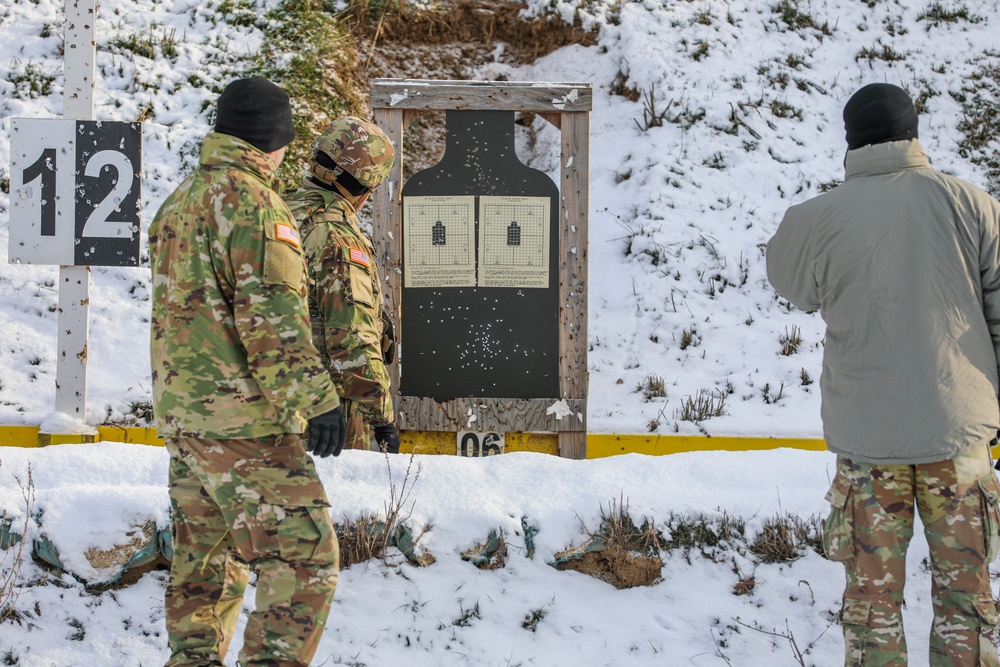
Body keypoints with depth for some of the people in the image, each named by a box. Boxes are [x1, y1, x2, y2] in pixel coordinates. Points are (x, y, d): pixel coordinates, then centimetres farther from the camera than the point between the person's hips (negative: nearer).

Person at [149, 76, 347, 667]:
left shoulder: (179, 203, 17)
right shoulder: (252, 202, -13)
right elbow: (272, 314, -21)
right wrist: (317, 398, -21)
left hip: (180, 411, 10)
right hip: (244, 419, -10)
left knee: (207, 558, 16)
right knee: (305, 556, -10)